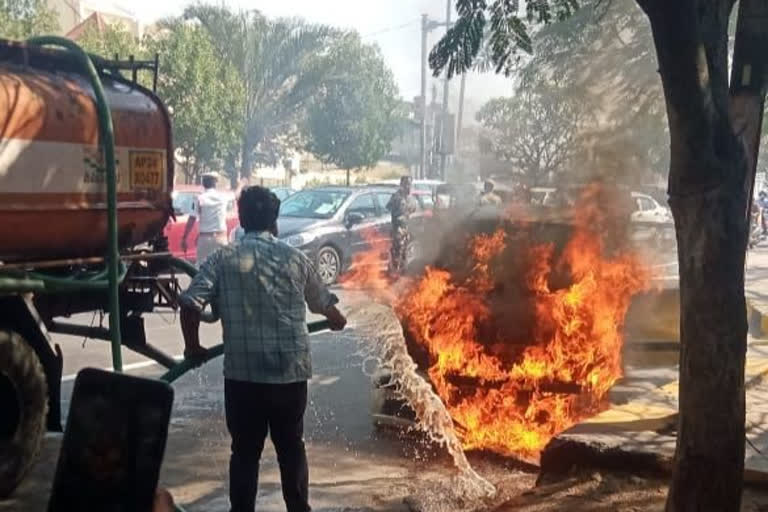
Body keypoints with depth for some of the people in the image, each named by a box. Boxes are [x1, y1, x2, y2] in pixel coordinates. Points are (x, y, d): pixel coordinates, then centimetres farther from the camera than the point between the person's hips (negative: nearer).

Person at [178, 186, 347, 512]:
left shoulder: (224, 259, -1)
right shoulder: (294, 258, 7)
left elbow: (190, 302, -12)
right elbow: (323, 302, 20)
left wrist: (193, 346, 3)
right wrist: (337, 320, 42)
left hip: (242, 373, -2)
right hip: (291, 370, 2)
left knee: (245, 451, 10)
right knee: (291, 448, 17)